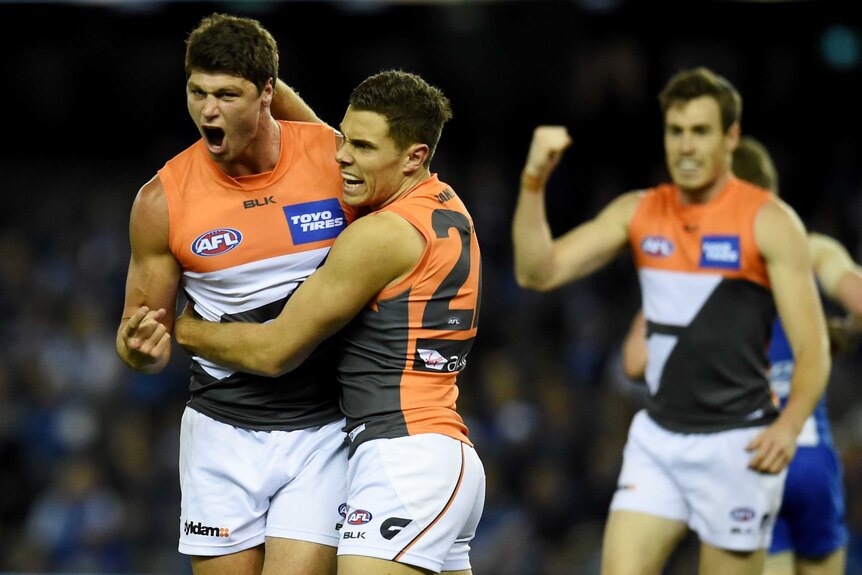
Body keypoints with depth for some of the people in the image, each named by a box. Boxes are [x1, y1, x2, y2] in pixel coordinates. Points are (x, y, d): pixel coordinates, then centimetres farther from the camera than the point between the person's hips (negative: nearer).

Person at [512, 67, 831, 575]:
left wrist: (788, 427, -26)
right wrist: (535, 181, -11)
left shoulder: (770, 222, -7)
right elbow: (538, 272, 2)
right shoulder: (637, 213, 8)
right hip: (657, 438, 5)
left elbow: (813, 351, -9)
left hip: (737, 444, -4)